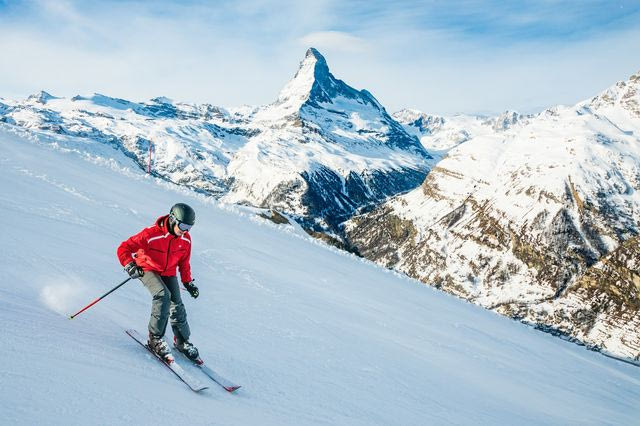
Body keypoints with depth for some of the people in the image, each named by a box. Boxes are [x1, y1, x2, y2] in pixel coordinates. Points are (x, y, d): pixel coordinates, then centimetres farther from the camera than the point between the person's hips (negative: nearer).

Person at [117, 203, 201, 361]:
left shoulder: (186, 239, -11)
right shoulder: (151, 234, -28)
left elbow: (184, 262, 6)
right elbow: (124, 248, -24)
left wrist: (188, 282, 5)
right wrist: (130, 265, -39)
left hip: (168, 273, 5)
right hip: (148, 269, -4)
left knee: (177, 305, -4)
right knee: (163, 295, -29)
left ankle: (182, 342, 18)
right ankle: (155, 338, -16)